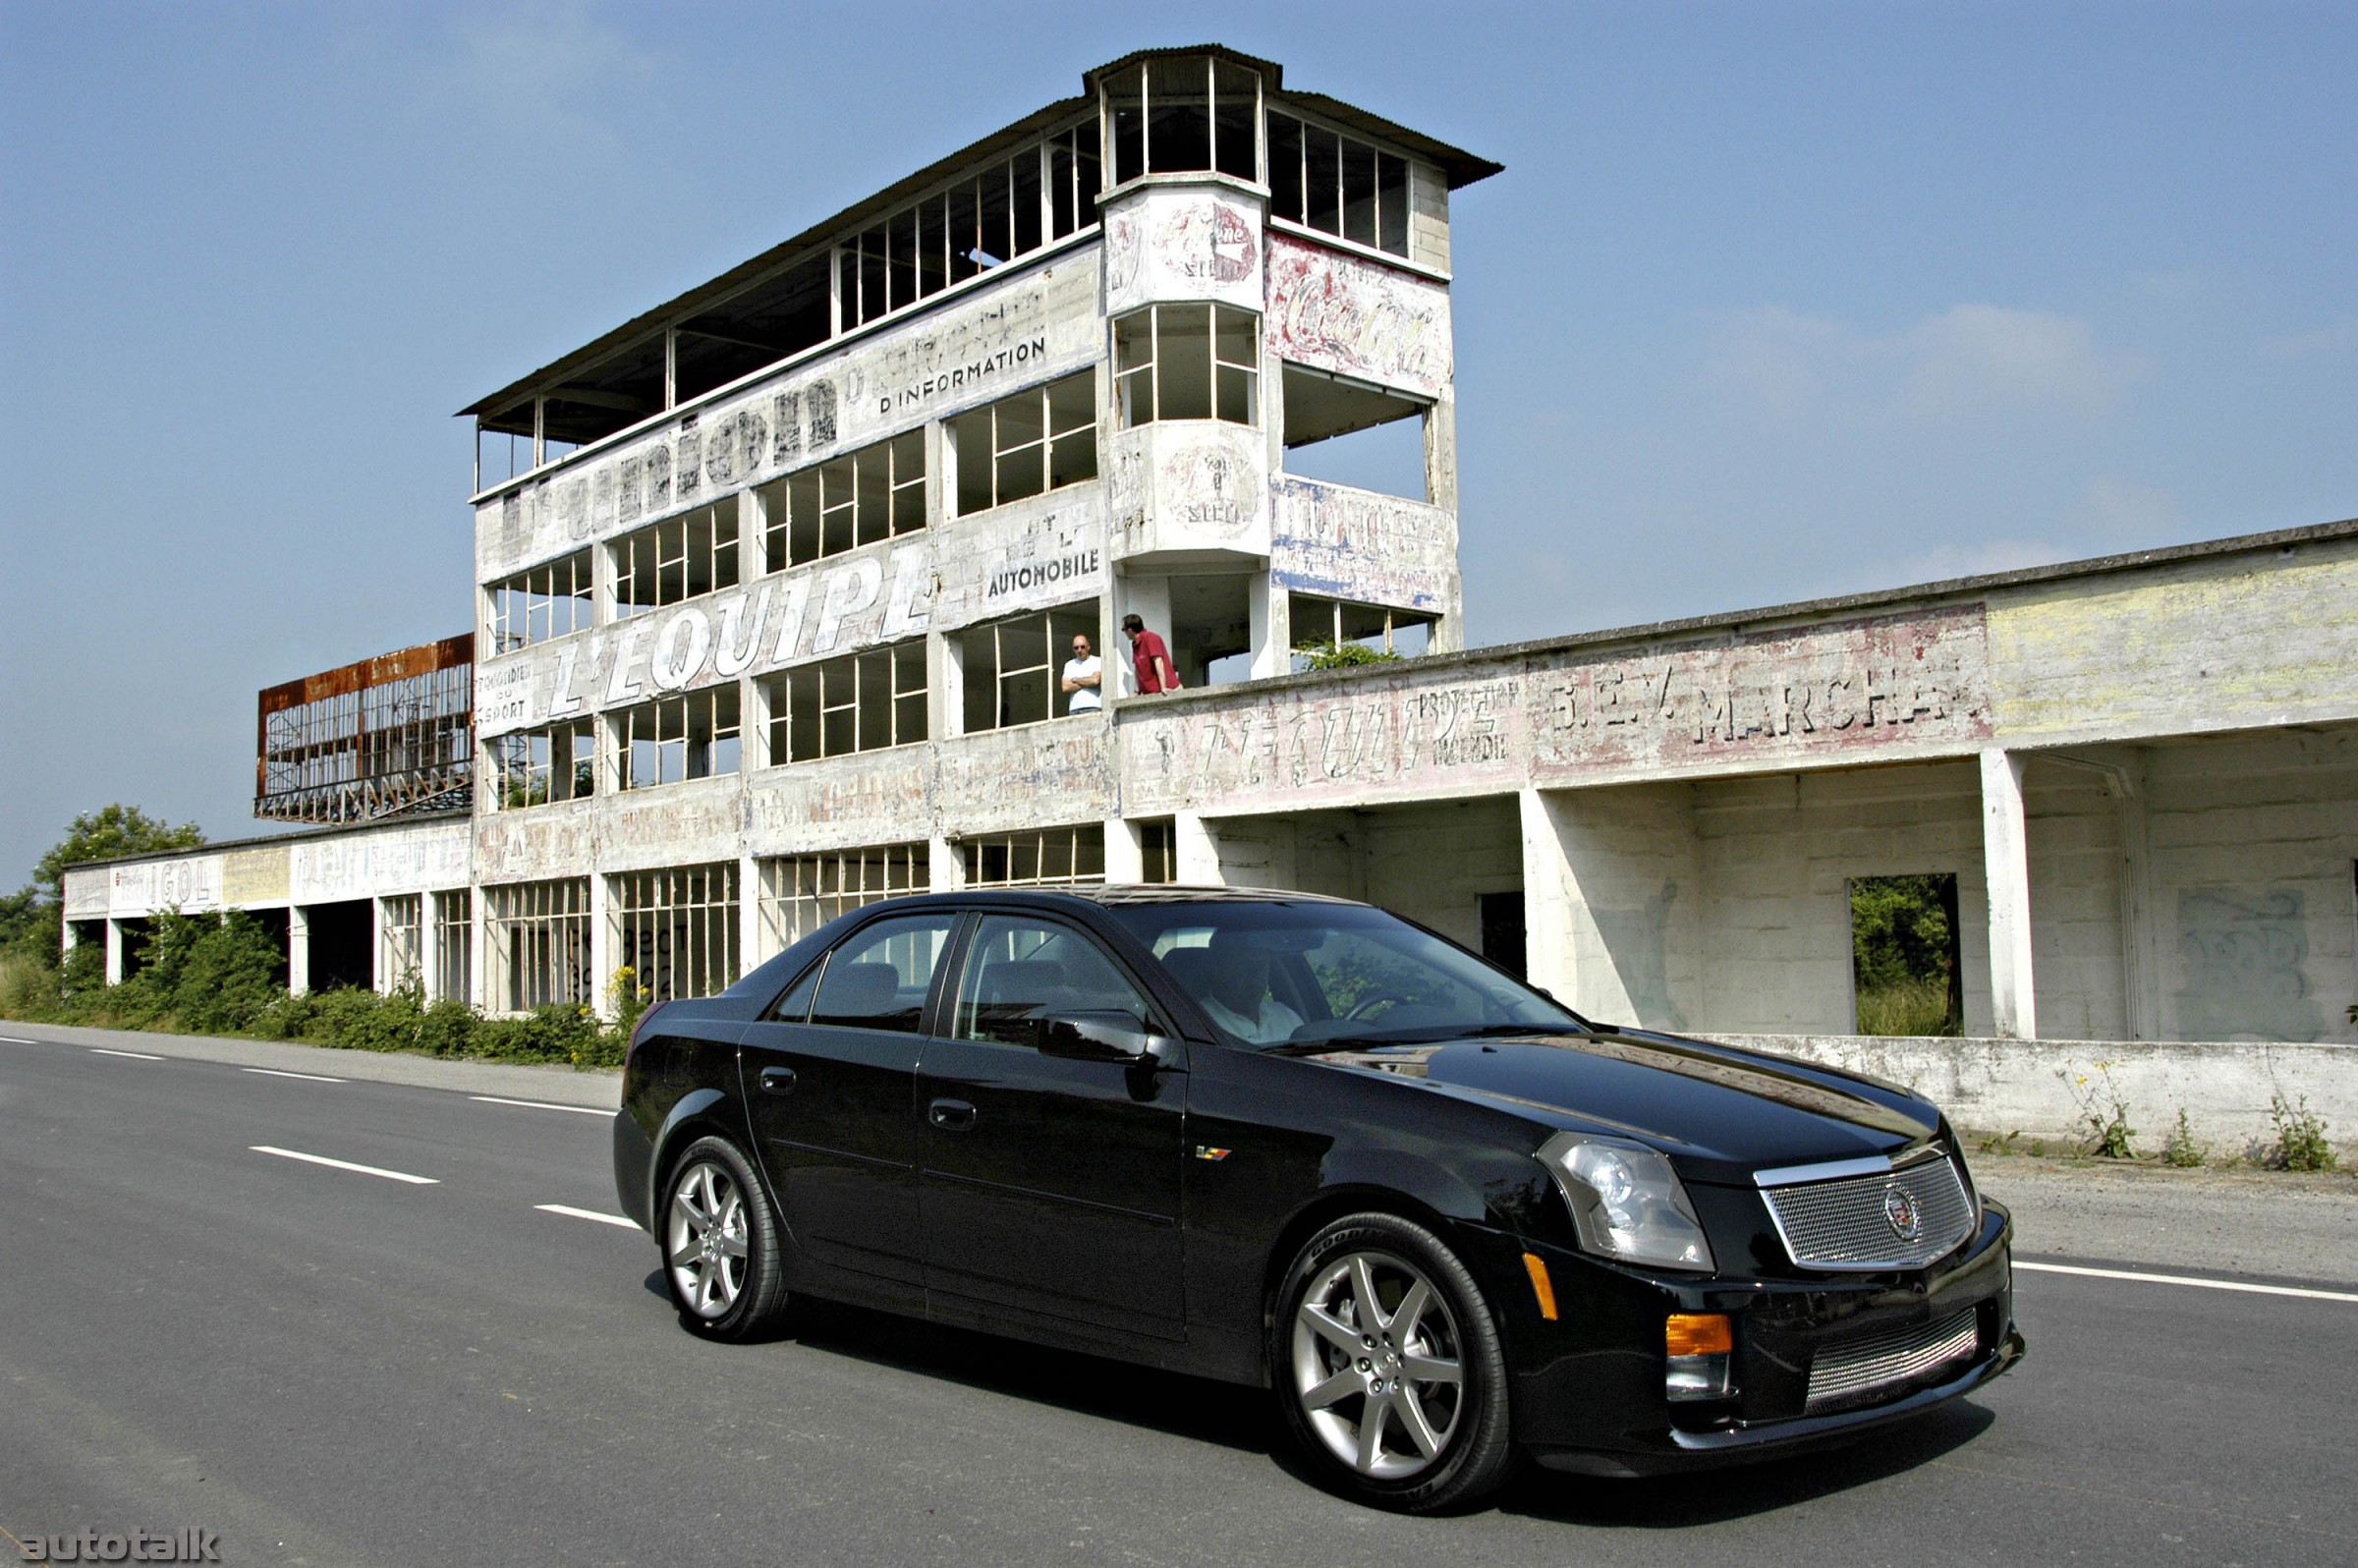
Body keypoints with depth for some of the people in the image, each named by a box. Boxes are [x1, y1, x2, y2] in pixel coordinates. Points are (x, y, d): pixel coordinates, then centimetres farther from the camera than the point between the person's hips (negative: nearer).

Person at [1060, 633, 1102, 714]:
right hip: (1074, 709, 3)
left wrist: (1075, 680, 3)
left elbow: (1096, 680, -10)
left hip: (1092, 707, -3)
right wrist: (1086, 683, -1)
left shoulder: (1097, 661, 7)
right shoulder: (1069, 664, 18)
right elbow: (1065, 688, 6)